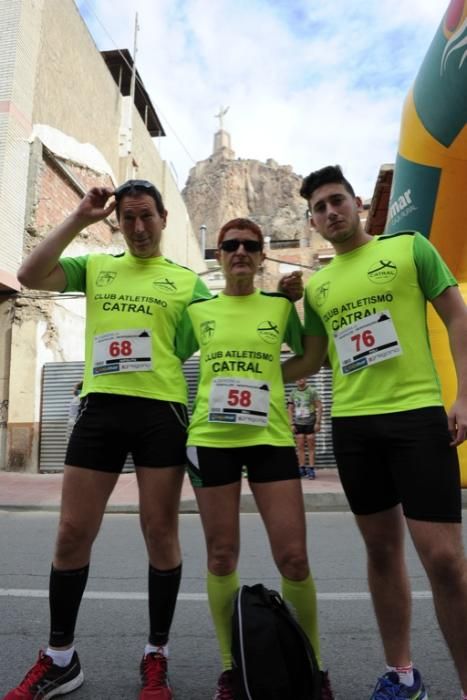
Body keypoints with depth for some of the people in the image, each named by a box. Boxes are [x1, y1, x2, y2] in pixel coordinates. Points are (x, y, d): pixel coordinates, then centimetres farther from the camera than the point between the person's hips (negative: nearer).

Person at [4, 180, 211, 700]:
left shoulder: (188, 281, 12)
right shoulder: (95, 266, 15)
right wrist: (79, 218, 2)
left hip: (162, 410, -1)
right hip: (100, 408, 2)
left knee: (160, 532, 4)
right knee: (72, 532, 5)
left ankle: (156, 657, 24)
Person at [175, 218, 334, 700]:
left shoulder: (281, 307, 7)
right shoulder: (196, 310, 8)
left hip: (271, 438, 0)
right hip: (210, 439, 1)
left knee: (293, 557, 1)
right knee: (221, 556, 9)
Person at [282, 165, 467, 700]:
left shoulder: (409, 247, 4)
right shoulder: (317, 286, 14)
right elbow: (310, 361, 19)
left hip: (417, 413, -4)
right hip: (351, 423, 4)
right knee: (382, 550, 12)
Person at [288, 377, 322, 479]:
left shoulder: (312, 391, -3)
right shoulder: (293, 393, 7)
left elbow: (319, 407, -3)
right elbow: (290, 409, 11)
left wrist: (318, 422, -9)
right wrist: (292, 424, 3)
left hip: (310, 423, -3)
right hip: (298, 423, 3)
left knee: (311, 447, -1)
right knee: (300, 447, 4)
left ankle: (311, 469, 2)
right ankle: (302, 468, 10)